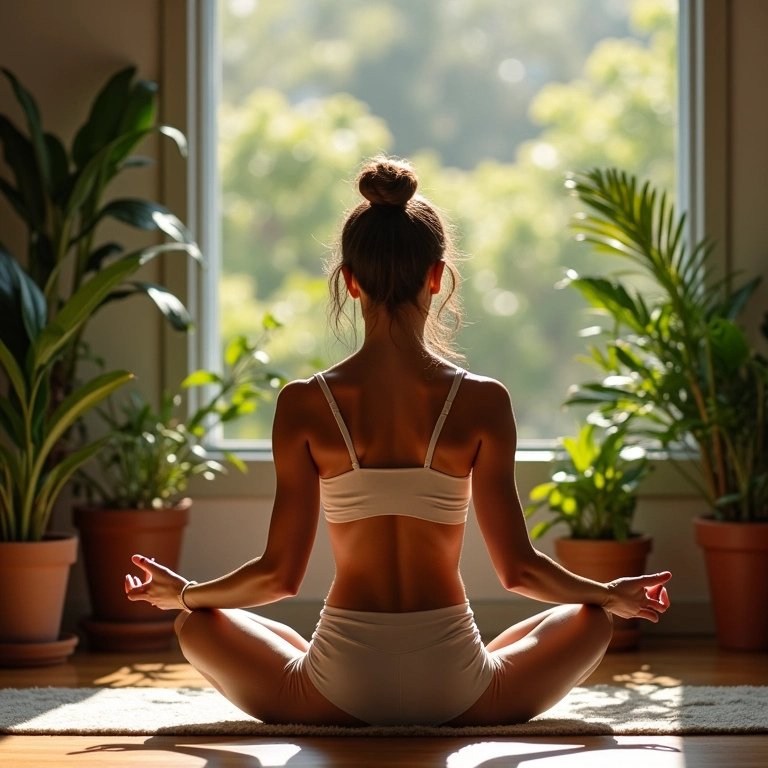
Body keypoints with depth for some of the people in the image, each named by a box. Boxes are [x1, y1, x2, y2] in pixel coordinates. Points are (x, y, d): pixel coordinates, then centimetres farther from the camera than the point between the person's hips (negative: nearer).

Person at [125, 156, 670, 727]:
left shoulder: (304, 406, -7)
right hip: (458, 695, 1)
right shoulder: (482, 401, -7)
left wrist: (183, 593, 17)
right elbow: (518, 568, -3)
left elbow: (280, 573, -3)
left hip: (336, 696, 0)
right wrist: (614, 595, 15)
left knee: (199, 624, 26)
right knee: (590, 621, 27)